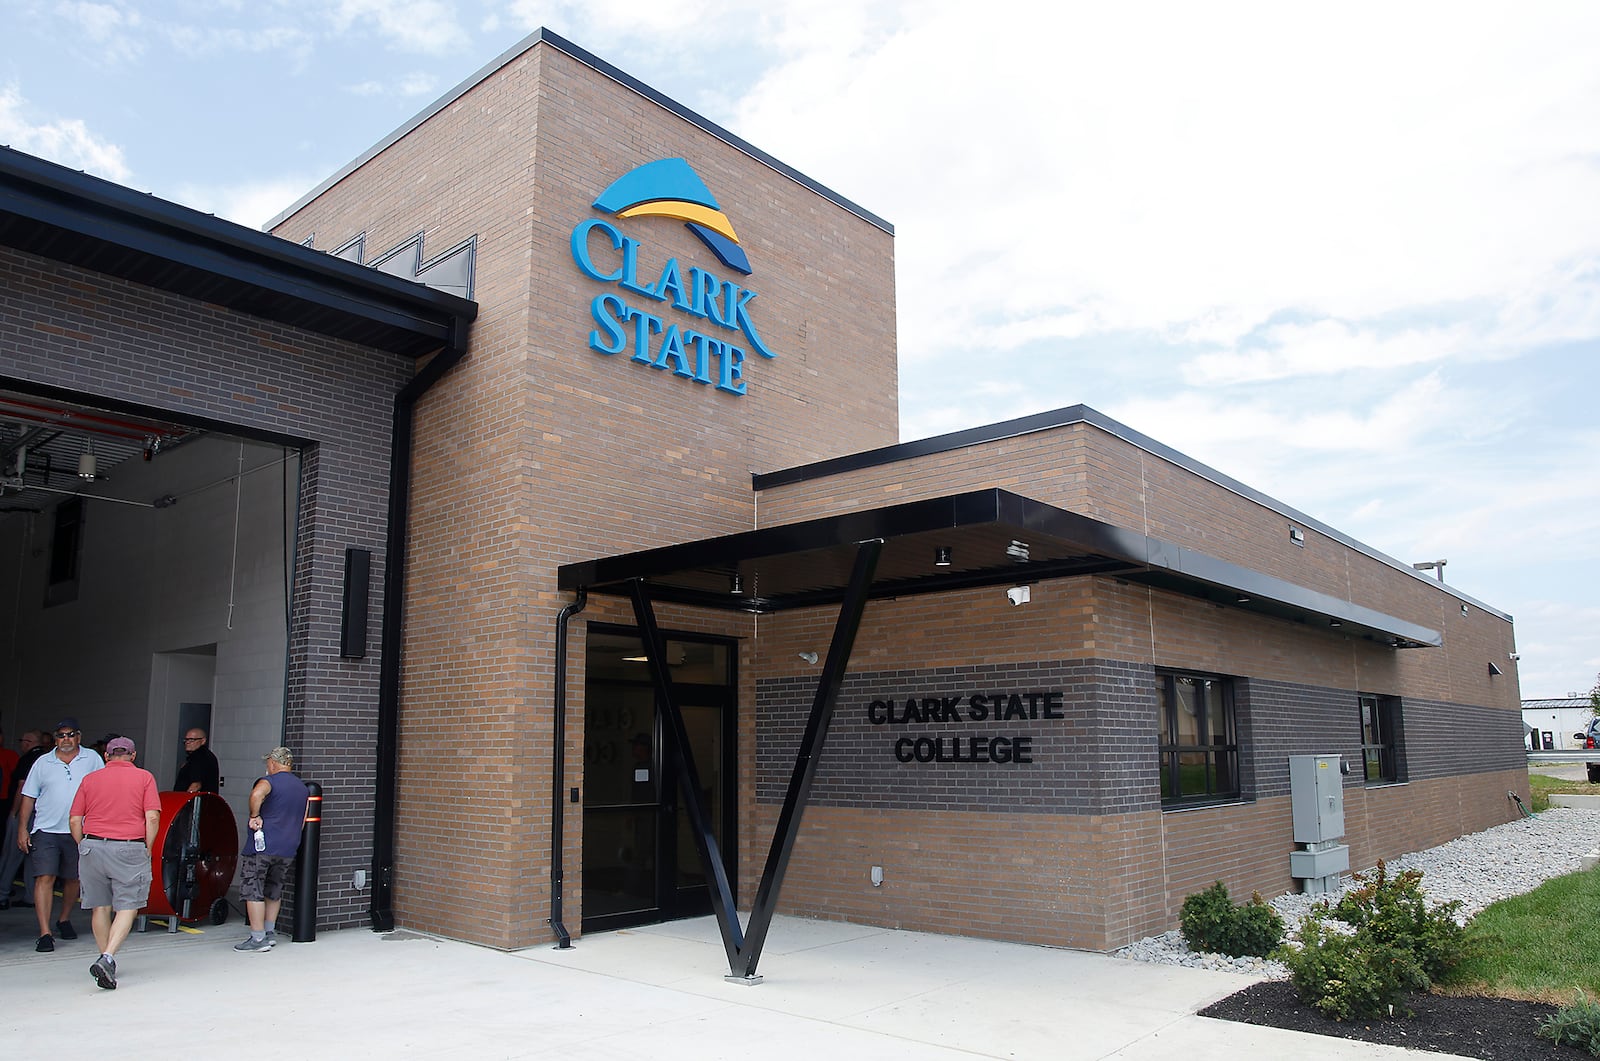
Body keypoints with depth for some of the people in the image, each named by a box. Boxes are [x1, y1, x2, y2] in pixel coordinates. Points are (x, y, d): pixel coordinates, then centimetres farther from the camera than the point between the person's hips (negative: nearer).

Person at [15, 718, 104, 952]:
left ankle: (64, 920, 34)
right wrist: (22, 828, 3)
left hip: (80, 831, 1)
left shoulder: (92, 759, 4)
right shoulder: (43, 762, 7)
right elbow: (28, 797, 10)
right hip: (46, 830, -1)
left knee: (73, 879, 12)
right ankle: (45, 933, -11)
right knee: (44, 878, -11)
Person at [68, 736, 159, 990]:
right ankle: (107, 958, -14)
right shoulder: (144, 777, 3)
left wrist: (85, 846, 17)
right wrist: (147, 849, 4)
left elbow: (74, 820, 6)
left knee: (100, 907, 15)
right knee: (127, 907, 2)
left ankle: (106, 961, 23)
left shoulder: (90, 779, 10)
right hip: (130, 848, -3)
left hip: (93, 846, 3)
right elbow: (152, 817, -7)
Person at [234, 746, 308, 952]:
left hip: (262, 847, -7)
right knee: (274, 891, 20)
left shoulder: (268, 781, -8)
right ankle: (270, 933, 26)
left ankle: (258, 939, -2)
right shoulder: (303, 788, 15)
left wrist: (255, 816, -20)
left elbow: (256, 795, -32)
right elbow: (302, 822, 17)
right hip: (288, 850, 7)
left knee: (253, 890, 0)